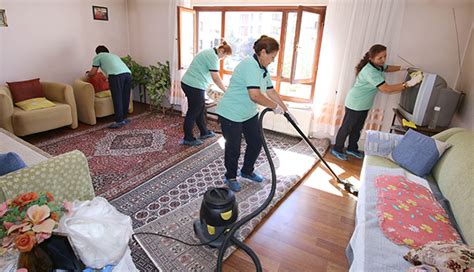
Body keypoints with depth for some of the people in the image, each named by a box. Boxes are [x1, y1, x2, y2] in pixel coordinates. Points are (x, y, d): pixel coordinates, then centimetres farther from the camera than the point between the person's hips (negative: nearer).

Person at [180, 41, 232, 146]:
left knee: (201, 109, 18)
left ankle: (204, 132, 31)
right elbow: (216, 78, -21)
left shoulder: (209, 52, 17)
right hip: (194, 86, -10)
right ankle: (188, 139, 13)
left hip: (188, 83, 10)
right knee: (193, 112, 1)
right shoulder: (213, 56, -15)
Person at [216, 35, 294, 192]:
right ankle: (230, 177, 28)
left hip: (249, 113, 10)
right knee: (233, 148, 4)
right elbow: (255, 95, -34)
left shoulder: (262, 69, 7)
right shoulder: (250, 65, -25)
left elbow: (271, 92, 12)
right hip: (231, 114, -9)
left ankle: (247, 171, 36)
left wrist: (286, 110, 11)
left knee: (256, 143, 14)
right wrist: (275, 107, -22)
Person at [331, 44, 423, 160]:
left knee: (357, 128, 19)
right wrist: (408, 83, -32)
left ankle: (352, 148, 34)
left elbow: (387, 68, 23)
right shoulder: (370, 72, -31)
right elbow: (387, 89, -33)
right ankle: (337, 149, 18)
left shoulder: (378, 65, -1)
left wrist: (403, 68, 7)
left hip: (364, 104, 9)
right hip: (355, 104, -9)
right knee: (347, 128, 4)